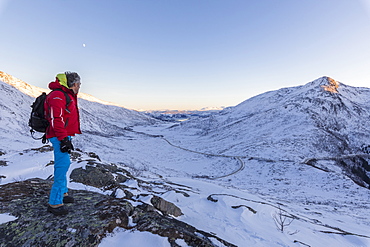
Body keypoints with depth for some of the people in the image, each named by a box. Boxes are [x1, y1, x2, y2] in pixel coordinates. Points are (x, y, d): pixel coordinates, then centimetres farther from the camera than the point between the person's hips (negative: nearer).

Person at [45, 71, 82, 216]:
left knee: (63, 165, 17)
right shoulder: (58, 95, -14)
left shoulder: (67, 96, 19)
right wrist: (63, 139, -25)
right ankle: (55, 203, 0)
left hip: (65, 136, 11)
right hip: (60, 137, -11)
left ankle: (62, 193, 31)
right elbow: (56, 119, -23)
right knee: (62, 165, -9)